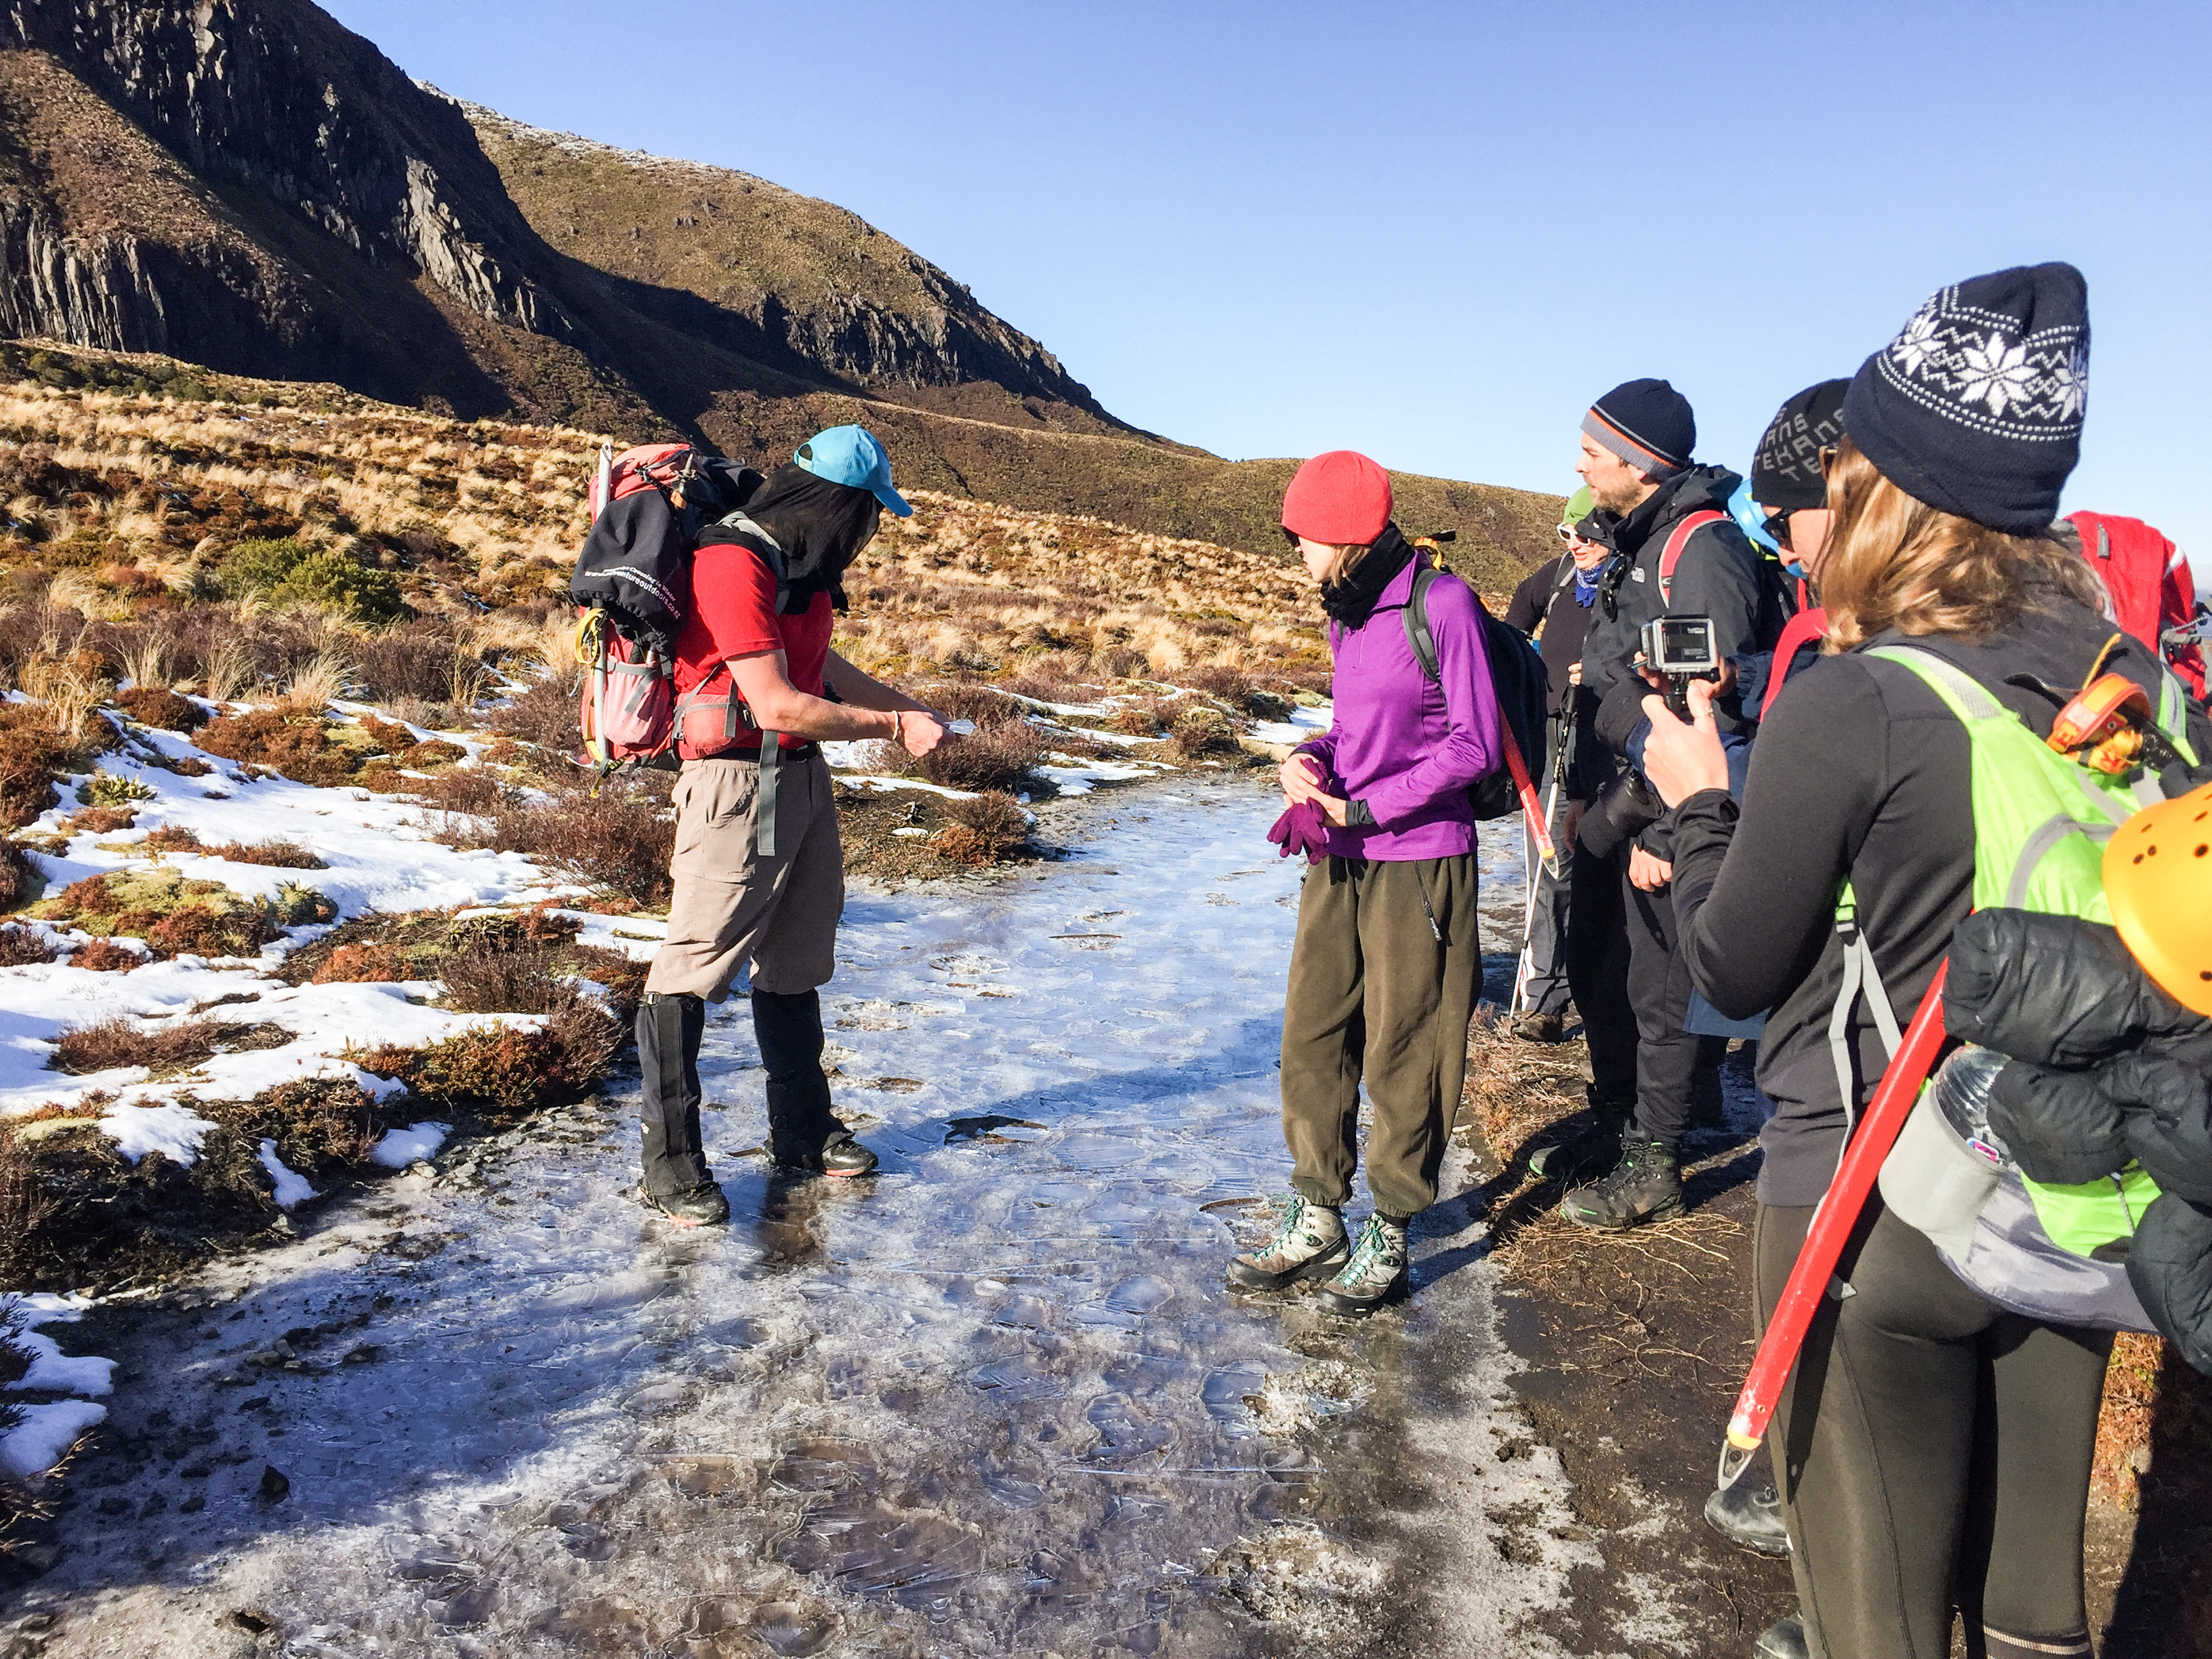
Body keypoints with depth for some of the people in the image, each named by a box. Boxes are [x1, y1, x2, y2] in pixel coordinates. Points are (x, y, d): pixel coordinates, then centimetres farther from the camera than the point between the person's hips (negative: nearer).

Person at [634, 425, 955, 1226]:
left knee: (796, 964, 16)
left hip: (803, 776, 10)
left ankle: (803, 1133, 29)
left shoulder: (801, 566, 10)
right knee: (694, 969, -4)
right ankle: (670, 1161, 7)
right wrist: (890, 727, -14)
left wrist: (909, 708, 11)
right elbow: (779, 705, -23)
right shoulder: (732, 564, -19)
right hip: (738, 783, -10)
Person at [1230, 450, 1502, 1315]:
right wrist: (1311, 758, -2)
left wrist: (1364, 808, -13)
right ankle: (1317, 1219, 23)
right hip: (1338, 862, 7)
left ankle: (1388, 1237, 18)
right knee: (1312, 1038, 9)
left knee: (1402, 1054, 3)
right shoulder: (1347, 612, 12)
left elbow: (1475, 746, -12)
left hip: (1417, 864, -7)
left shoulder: (1442, 602, -11)